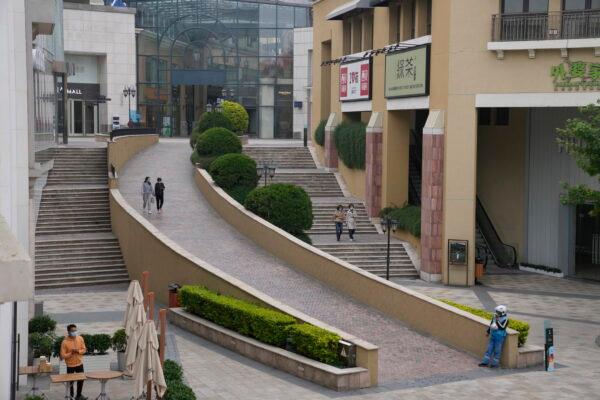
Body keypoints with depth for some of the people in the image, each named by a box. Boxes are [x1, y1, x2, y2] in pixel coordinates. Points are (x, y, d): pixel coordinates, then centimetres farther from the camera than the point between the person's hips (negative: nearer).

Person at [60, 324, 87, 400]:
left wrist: (78, 351, -19)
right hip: (70, 365, -4)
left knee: (81, 380, 16)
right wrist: (71, 353, -27)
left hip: (79, 364, 4)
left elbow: (84, 349, 1)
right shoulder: (65, 342, -19)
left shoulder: (80, 338, -7)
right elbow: (62, 356, -17)